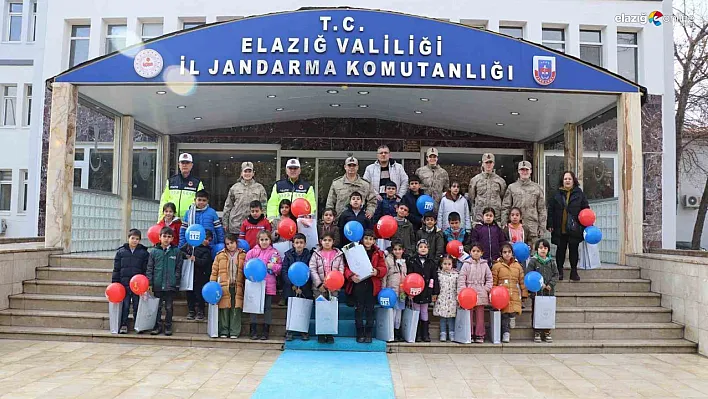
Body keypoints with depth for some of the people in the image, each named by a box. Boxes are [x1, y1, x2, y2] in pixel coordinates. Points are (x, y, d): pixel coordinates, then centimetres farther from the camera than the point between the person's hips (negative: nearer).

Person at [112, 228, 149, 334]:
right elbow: (116, 269, 7)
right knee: (125, 305, 5)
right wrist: (114, 283, 2)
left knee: (137, 306, 6)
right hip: (124, 284, 1)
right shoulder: (121, 252, 6)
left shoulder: (144, 253, 3)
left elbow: (146, 270, 3)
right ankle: (123, 325, 15)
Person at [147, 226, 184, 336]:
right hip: (157, 285, 1)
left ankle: (168, 326, 19)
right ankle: (157, 326, 21)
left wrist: (177, 283, -3)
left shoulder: (176, 251, 1)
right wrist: (149, 283, -3)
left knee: (169, 307, 8)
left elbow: (178, 269, 3)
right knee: (157, 307, 10)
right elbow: (149, 268, 3)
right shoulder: (154, 251, 2)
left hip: (171, 285, -1)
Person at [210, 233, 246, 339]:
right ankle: (223, 331, 12)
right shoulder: (220, 255, 8)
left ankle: (234, 332, 7)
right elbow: (214, 271, 9)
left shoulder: (243, 256, 7)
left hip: (237, 287, 0)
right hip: (223, 287, 0)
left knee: (236, 309, 0)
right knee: (224, 309, 2)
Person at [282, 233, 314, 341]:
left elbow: (309, 273, -3)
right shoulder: (288, 255, 4)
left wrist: (301, 287, -12)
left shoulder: (309, 255, 2)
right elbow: (284, 271, -1)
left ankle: (304, 331, 12)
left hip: (305, 288, 0)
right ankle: (289, 331, 12)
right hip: (290, 287, 1)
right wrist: (292, 285, -12)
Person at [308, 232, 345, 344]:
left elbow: (341, 270, 1)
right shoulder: (316, 254, 3)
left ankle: (330, 334, 13)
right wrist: (319, 284, -11)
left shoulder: (338, 254, 5)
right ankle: (320, 334, 14)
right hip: (319, 287, 0)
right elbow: (312, 269, -3)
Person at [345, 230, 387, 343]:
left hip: (372, 285, 1)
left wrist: (377, 271, -17)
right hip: (358, 284, -1)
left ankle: (368, 334, 14)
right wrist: (351, 276, -18)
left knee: (370, 310, 4)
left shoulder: (378, 253, 9)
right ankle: (360, 334, 12)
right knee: (359, 309, 2)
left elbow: (384, 268, 5)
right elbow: (346, 267, 1)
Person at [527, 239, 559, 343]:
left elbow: (556, 274, 7)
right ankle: (537, 333, 10)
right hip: (537, 292, -3)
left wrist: (550, 284, -9)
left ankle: (547, 333, 16)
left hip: (549, 292, 3)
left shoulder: (551, 261, 9)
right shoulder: (533, 261, -1)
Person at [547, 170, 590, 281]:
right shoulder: (557, 194, 5)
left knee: (574, 249, 7)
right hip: (560, 228, 0)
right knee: (560, 249, 7)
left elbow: (586, 210, 5)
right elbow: (550, 210, 4)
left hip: (574, 229, 0)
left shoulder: (579, 194, 4)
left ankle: (574, 272, 17)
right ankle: (559, 271, 17)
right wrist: (550, 224, -2)